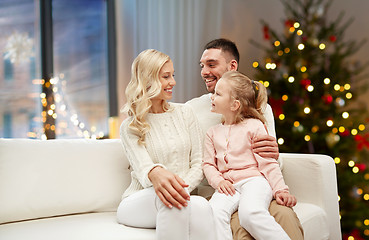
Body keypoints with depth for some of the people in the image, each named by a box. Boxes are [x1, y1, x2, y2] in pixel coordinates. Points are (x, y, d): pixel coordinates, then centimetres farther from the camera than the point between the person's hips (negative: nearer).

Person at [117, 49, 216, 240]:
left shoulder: (184, 113, 13)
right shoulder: (129, 127, 3)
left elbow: (198, 162, 8)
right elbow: (142, 166, -15)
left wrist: (182, 187, -15)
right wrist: (156, 173, -42)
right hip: (138, 201, -2)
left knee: (201, 206, -35)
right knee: (169, 201, -38)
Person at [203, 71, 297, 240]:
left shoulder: (254, 126, 9)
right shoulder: (213, 132, 22)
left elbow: (268, 162, 4)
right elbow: (208, 164, 17)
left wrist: (280, 190, -6)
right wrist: (218, 181, -4)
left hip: (254, 179, -3)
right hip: (228, 186, 4)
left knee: (250, 213, -36)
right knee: (214, 212, -31)